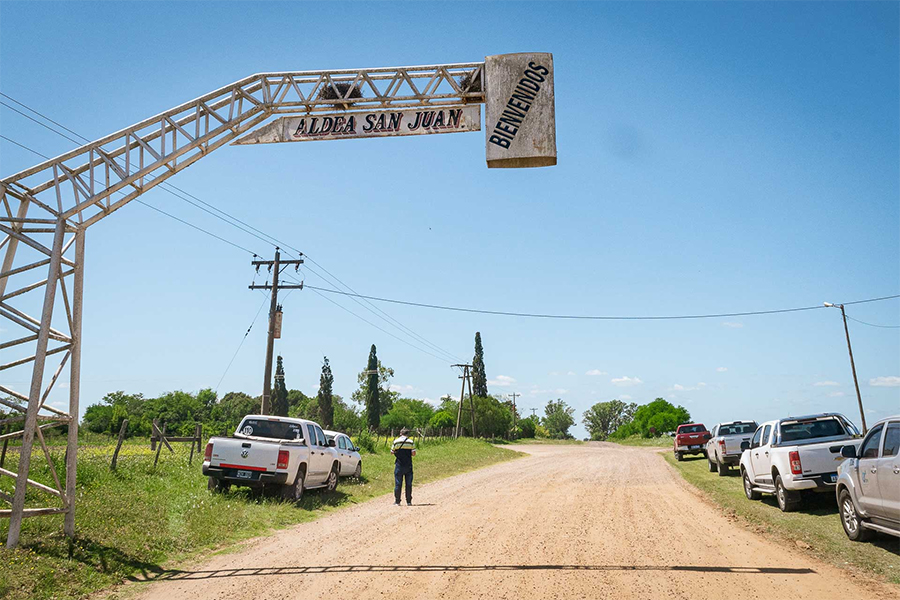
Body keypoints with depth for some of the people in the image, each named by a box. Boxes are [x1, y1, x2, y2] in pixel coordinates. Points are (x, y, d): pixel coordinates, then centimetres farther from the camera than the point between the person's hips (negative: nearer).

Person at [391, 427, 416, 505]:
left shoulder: (396, 442, -2)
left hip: (399, 465, 0)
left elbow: (392, 452, 4)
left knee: (398, 483, 4)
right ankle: (409, 501, 9)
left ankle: (397, 501, 5)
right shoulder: (411, 442, -2)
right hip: (408, 465, 0)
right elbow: (413, 453, -5)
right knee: (409, 484, 7)